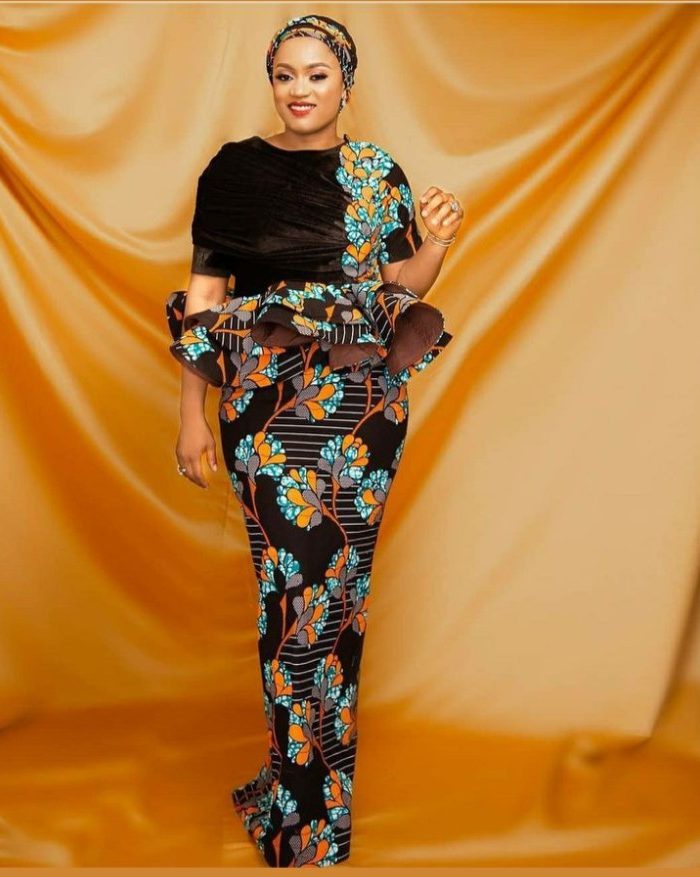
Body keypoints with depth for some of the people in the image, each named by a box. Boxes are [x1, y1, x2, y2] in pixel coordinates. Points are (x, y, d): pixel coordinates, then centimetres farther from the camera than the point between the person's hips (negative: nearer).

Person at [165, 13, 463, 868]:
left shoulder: (380, 173, 8)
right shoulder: (234, 170, 3)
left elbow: (401, 287, 12)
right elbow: (203, 294, 3)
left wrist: (436, 242, -9)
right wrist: (191, 415, -1)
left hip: (364, 403, 2)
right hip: (266, 403, -2)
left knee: (342, 580, 5)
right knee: (294, 583, -5)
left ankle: (305, 771, 26)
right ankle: (310, 820, 9)